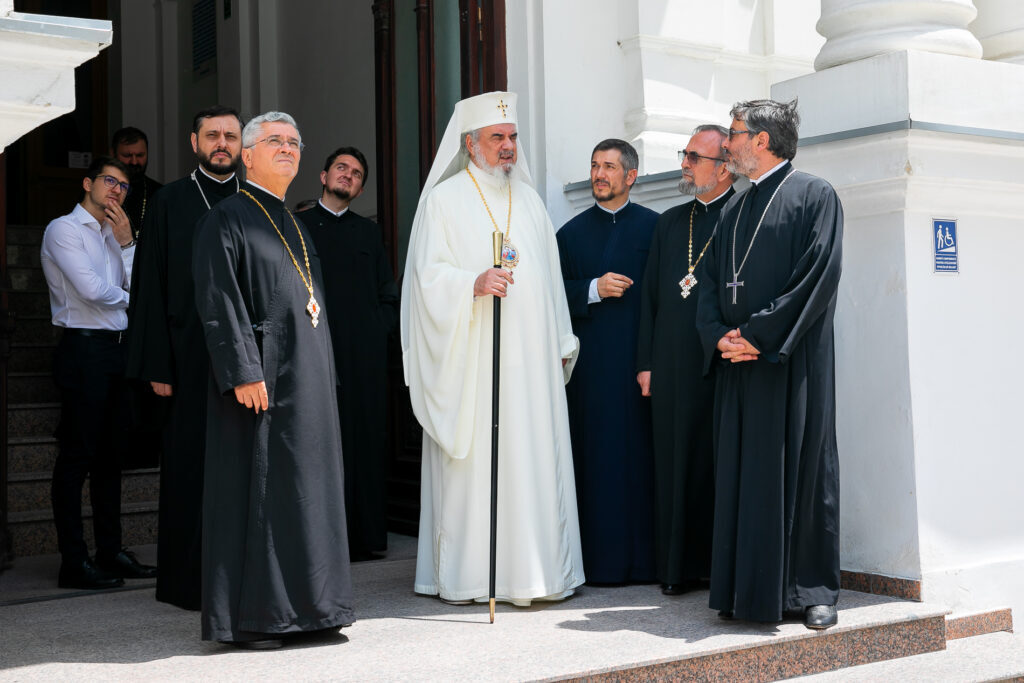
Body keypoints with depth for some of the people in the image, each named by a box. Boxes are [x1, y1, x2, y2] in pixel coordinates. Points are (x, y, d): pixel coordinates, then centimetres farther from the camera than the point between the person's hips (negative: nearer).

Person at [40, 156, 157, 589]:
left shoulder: (113, 235, 20)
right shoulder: (64, 230, -3)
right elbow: (91, 289, -15)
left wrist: (126, 242, 0)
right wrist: (127, 297, 3)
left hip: (116, 349, 8)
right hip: (83, 348, -8)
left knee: (110, 455, 11)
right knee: (77, 456, -6)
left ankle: (111, 552, 17)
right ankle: (74, 563, -2)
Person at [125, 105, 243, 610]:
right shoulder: (169, 203, 5)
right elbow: (150, 287, 1)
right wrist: (157, 365, -7)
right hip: (191, 361, -2)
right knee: (190, 466, 1)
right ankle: (188, 581, 11)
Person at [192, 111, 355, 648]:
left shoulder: (295, 227, 20)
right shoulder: (226, 219, -4)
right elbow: (218, 301, -14)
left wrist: (323, 376, 16)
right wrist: (243, 372, -22)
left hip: (307, 381, 8)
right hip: (261, 379, -8)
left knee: (305, 486, 9)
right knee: (255, 488, -5)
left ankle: (300, 605, 17)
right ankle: (248, 617, 2)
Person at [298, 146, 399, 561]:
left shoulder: (369, 232, 17)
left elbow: (389, 297, 18)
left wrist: (377, 331, 3)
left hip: (364, 356, 3)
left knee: (365, 441, 1)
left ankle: (362, 537, 7)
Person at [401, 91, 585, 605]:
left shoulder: (528, 199, 18)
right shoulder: (444, 200, 2)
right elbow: (428, 275, -6)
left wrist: (561, 344, 16)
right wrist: (475, 283, -23)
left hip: (532, 359, 5)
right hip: (472, 359, -5)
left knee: (534, 457, 3)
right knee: (472, 461, -5)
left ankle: (533, 571, 10)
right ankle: (465, 576, 2)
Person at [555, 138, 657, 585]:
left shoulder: (655, 227, 8)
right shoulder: (571, 233, 13)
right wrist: (594, 289, -10)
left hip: (643, 359, -1)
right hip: (592, 365, 1)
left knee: (643, 456, -2)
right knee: (599, 459, -2)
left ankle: (646, 558, 5)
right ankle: (603, 560, 3)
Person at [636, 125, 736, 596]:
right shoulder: (670, 221, 17)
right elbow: (650, 295, 15)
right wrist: (645, 362, 10)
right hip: (672, 366, 5)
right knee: (675, 464, 6)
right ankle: (680, 568, 13)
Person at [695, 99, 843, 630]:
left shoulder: (814, 196, -1)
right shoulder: (733, 212, 19)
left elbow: (820, 275, -11)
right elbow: (710, 284, 15)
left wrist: (759, 334, -14)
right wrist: (719, 336, -4)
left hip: (793, 361, -6)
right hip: (737, 364, 6)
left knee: (801, 466, -2)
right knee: (739, 472, 4)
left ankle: (811, 590, 7)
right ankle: (746, 589, 11)